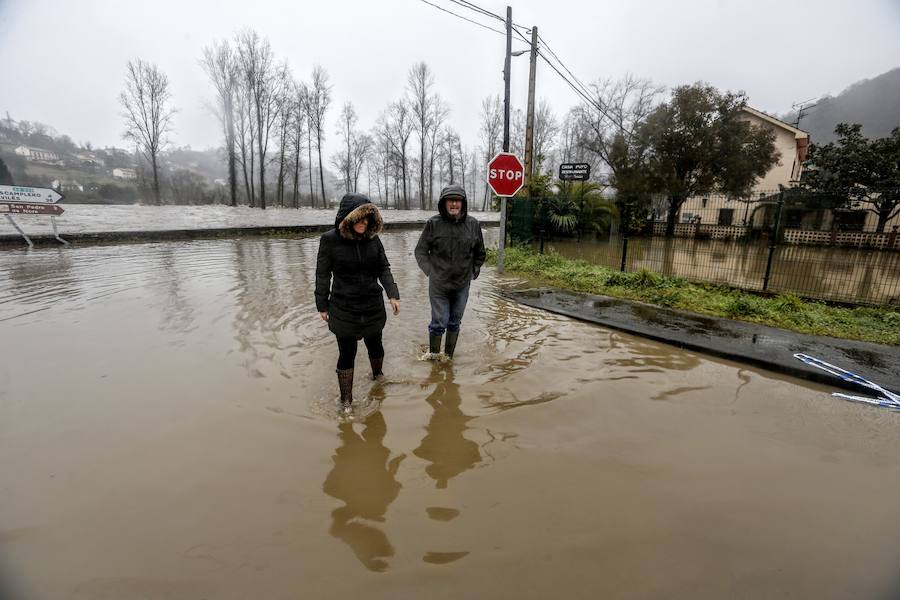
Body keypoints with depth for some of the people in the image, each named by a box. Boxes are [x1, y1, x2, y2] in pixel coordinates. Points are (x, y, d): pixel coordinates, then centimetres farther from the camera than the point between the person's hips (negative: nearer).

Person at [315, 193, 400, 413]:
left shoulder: (373, 238, -4)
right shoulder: (330, 240, -12)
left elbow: (383, 268, 3)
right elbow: (323, 274, -4)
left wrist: (392, 294, -9)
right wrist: (322, 305, 0)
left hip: (373, 306, 3)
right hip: (344, 309, -3)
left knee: (375, 345, 20)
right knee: (347, 353, 6)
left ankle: (378, 375, 50)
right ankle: (346, 401, 22)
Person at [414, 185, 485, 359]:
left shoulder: (473, 224, -1)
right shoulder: (433, 224, -8)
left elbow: (479, 253, 13)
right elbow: (420, 251, 1)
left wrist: (473, 272, 9)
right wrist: (430, 271, -5)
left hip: (462, 285, 3)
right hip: (439, 285, -2)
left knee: (454, 323, 14)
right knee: (439, 323, 0)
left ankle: (448, 356, 31)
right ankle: (434, 354, 24)